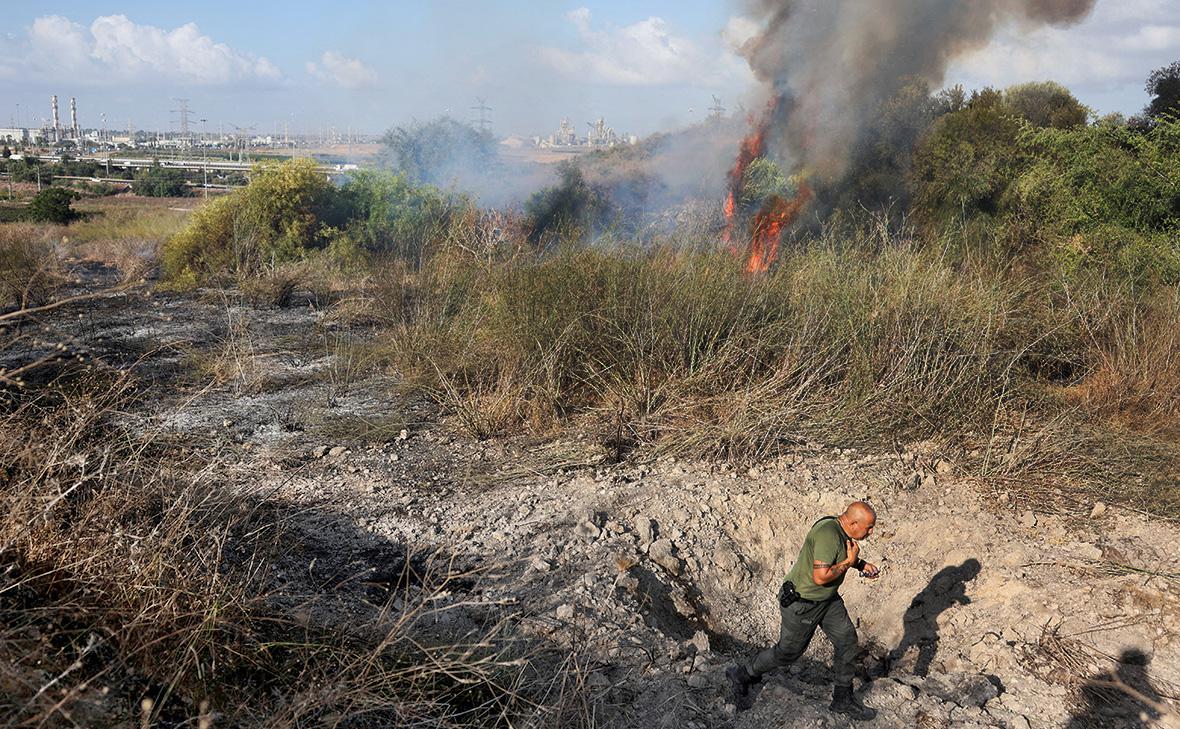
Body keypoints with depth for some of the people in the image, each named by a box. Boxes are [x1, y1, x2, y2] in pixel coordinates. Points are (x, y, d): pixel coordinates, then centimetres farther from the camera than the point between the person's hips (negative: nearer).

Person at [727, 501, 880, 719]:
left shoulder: (840, 529, -2)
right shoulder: (828, 534, -32)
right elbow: (821, 577, -35)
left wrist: (862, 565, 3)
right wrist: (849, 562, -23)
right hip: (802, 603, -9)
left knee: (847, 640, 8)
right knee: (789, 651, 7)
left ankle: (843, 699, 24)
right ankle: (741, 676, 28)